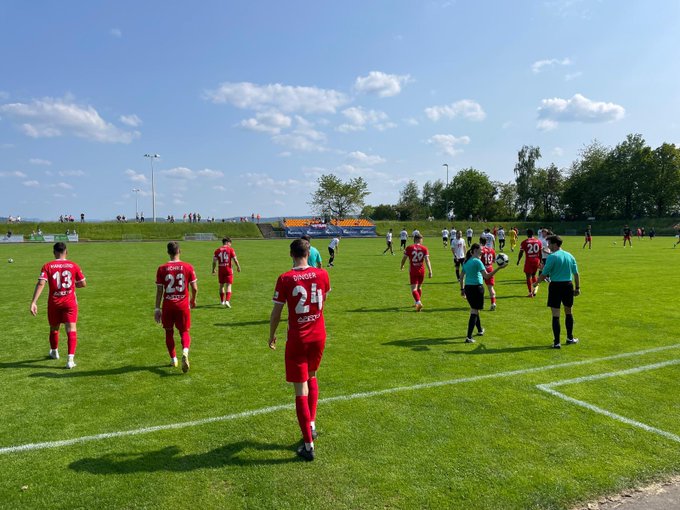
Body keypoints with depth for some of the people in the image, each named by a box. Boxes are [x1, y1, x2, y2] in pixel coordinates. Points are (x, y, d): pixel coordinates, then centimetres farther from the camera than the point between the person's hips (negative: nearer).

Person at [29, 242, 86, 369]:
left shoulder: (48, 266, -3)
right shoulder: (73, 265, -2)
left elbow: (41, 283, -14)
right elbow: (83, 283, 2)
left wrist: (33, 302, -18)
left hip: (54, 303, 2)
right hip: (70, 302, -1)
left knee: (54, 329, 22)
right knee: (71, 329, -5)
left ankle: (54, 352, 45)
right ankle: (70, 359, -18)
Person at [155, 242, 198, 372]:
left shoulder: (162, 269, -4)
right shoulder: (188, 267, -4)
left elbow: (159, 290, -3)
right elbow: (194, 288, -2)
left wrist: (157, 308, 3)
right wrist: (193, 300, 16)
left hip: (168, 305, 0)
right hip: (183, 305, 0)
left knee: (169, 332, 18)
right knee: (184, 332, 11)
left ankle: (173, 359, 23)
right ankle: (185, 351, -18)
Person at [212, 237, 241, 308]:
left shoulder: (217, 250, 3)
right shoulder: (230, 249, -5)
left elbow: (214, 261, 2)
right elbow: (235, 260, -7)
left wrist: (213, 269, 14)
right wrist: (238, 267, 7)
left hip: (221, 270, 3)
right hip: (228, 270, -3)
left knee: (221, 285, 16)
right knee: (228, 285, -2)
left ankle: (222, 301, 28)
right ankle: (227, 301, -16)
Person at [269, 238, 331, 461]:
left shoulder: (285, 279, -13)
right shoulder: (322, 274, -3)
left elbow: (276, 311, -7)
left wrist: (272, 335, 9)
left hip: (297, 338, -4)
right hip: (319, 335, 4)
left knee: (301, 389, 2)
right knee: (312, 377, 27)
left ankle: (308, 445, 7)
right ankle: (311, 424, 29)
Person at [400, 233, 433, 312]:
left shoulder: (409, 248, -5)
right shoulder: (424, 249, -2)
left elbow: (404, 258, 1)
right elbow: (427, 260, -10)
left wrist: (402, 266, 20)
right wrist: (430, 271, -12)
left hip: (413, 271, -3)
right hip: (421, 270, 3)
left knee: (414, 288, -4)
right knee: (419, 287, 20)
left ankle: (418, 302, -25)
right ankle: (418, 303, 33)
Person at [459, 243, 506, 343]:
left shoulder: (466, 262, 10)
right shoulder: (477, 261, -15)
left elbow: (461, 276, 15)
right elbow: (486, 276, -23)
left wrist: (462, 289, 22)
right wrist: (499, 268, -25)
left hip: (467, 287, 8)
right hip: (477, 287, -8)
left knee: (474, 310, 23)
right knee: (474, 312, -3)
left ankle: (480, 330, 43)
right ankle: (469, 337, -8)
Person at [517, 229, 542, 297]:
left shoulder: (524, 242, -7)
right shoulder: (538, 241, 4)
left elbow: (521, 253, -4)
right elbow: (540, 253, 8)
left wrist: (518, 261, 9)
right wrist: (540, 261, 18)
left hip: (529, 261, -4)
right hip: (536, 260, 4)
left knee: (528, 276, 3)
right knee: (533, 275, 23)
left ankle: (530, 293, 3)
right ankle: (535, 288, 10)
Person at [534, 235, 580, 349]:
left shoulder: (552, 257, -11)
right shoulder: (570, 256, 7)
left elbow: (545, 274, -11)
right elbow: (576, 273, 9)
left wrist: (536, 283, 5)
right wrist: (577, 288, 16)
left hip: (555, 286, -5)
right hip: (568, 285, 6)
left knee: (555, 315, 0)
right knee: (568, 312, 21)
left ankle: (557, 342, 1)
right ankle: (570, 338, 32)